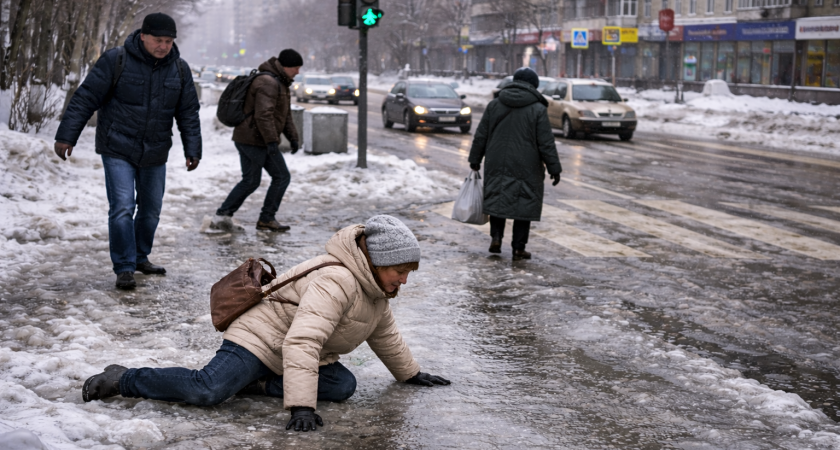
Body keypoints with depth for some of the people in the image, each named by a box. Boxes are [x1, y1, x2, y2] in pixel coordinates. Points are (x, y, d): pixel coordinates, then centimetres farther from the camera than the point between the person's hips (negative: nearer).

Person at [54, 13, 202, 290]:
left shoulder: (179, 70, 1)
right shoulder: (116, 61, -12)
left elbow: (189, 113, 8)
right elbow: (85, 99, -10)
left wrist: (192, 150, 2)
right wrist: (66, 136, -14)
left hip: (155, 153, 5)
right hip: (118, 150, -5)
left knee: (151, 209, 13)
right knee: (122, 207, -11)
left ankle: (140, 257, 32)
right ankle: (124, 268, -3)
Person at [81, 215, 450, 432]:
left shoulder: (376, 289, 6)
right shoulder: (337, 282, -28)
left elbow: (385, 336, 27)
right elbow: (300, 341, -38)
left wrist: (410, 374, 33)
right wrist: (301, 407, -42)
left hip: (298, 353, 10)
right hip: (262, 338, -10)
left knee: (343, 385, -15)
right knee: (207, 391, -29)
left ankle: (257, 384, -11)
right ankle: (123, 380, -11)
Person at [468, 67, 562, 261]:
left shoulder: (494, 105, 4)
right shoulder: (538, 109, -7)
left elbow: (480, 136, 7)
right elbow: (546, 143, -8)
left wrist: (475, 160, 17)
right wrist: (554, 169, -2)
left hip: (497, 165, 3)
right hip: (526, 170, -3)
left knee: (497, 199, 18)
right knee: (524, 205, 5)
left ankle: (496, 237, 3)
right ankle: (518, 249, 5)